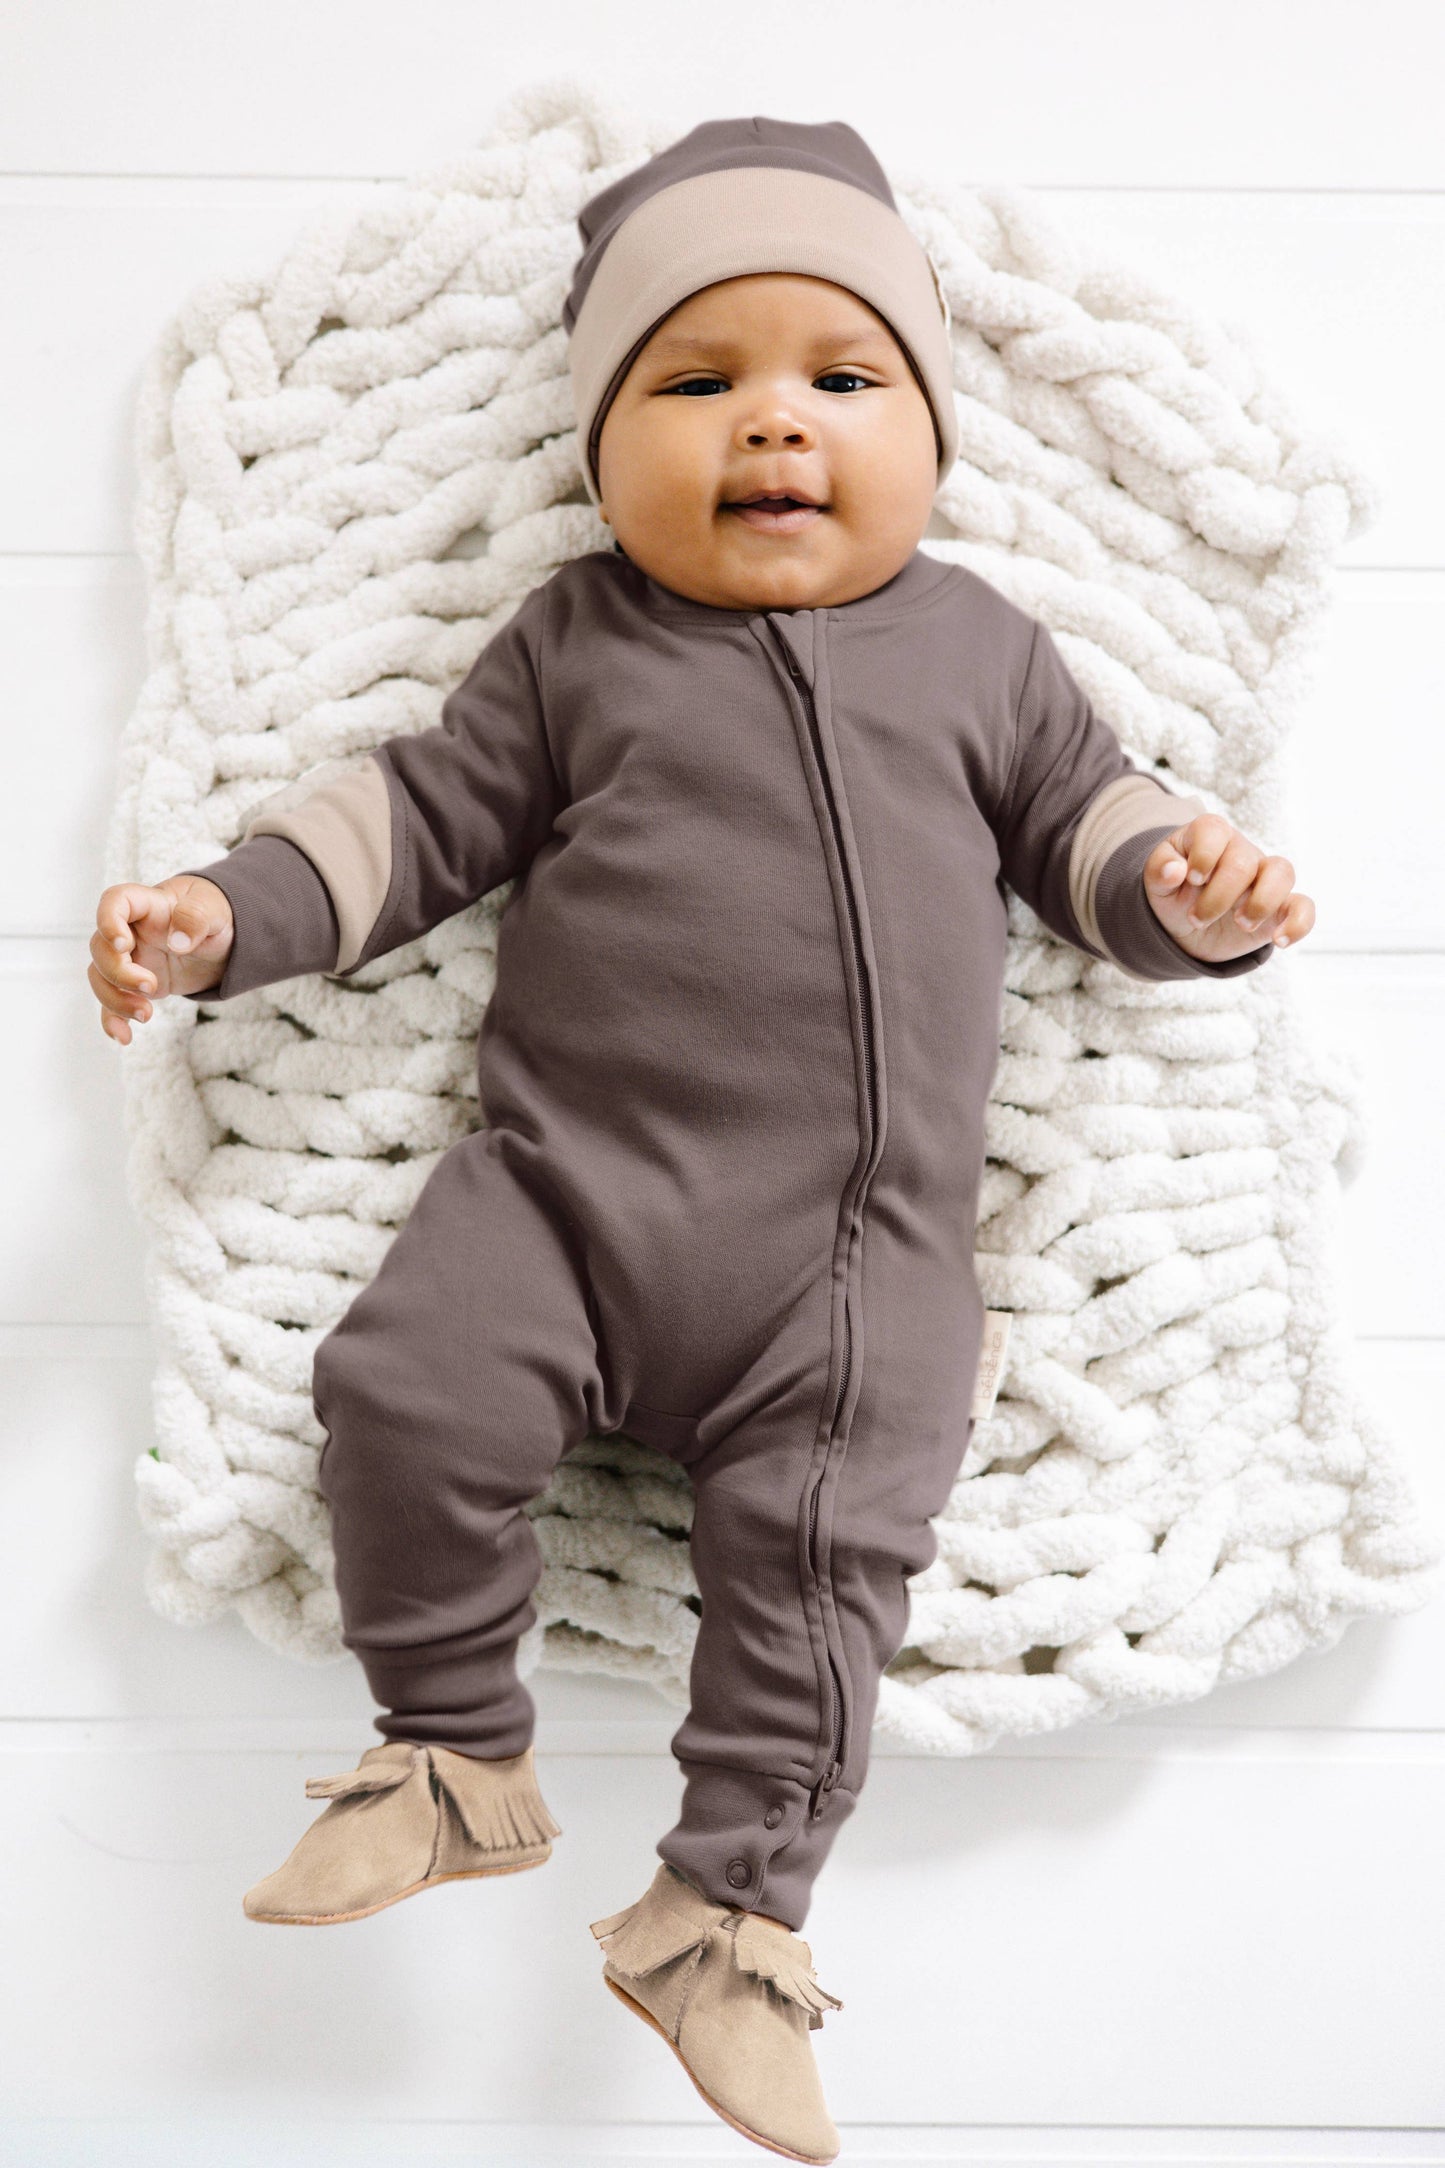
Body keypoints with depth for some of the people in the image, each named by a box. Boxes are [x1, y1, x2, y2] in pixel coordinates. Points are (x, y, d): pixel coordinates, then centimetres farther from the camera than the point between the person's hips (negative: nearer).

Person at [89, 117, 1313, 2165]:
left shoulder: (980, 644, 14)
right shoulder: (573, 642, 12)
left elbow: (1088, 811, 17)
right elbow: (419, 808, 12)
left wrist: (1190, 883, -5)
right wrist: (223, 910, 2)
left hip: (858, 1241, 0)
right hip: (562, 1170, 1)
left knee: (821, 1539, -12)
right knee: (409, 1396, -16)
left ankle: (729, 1907, 7)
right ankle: (456, 1760, 8)